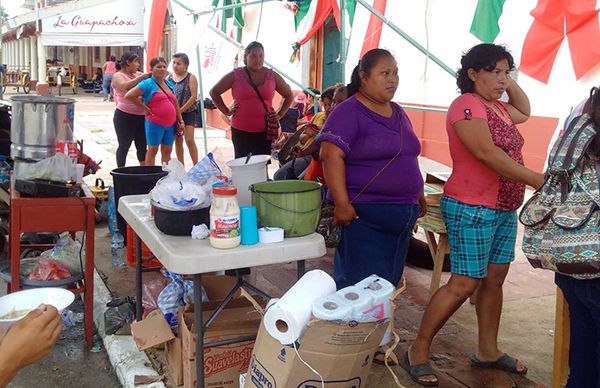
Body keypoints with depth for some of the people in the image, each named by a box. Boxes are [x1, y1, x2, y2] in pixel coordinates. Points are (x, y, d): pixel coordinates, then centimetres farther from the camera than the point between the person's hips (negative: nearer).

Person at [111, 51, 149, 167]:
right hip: (125, 117, -6)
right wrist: (141, 77, -22)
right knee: (124, 146, 3)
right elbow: (125, 86, -26)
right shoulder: (118, 76, -5)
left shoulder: (137, 74, 13)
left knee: (142, 145, 10)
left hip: (141, 116, 6)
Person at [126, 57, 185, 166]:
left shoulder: (170, 84, 14)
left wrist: (181, 121, 12)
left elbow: (176, 104, 18)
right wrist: (146, 109, -11)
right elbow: (129, 95, -13)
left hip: (171, 124, 6)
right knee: (153, 150, 1)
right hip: (155, 124, -6)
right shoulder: (148, 84, -6)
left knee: (167, 151, 11)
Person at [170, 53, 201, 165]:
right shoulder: (170, 78, 7)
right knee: (177, 140, 8)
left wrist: (181, 110, -15)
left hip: (189, 112, -4)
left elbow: (194, 96, -11)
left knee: (189, 139, -14)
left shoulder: (190, 78, -5)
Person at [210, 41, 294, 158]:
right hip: (241, 132, -1)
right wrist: (226, 111, 3)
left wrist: (279, 114, 8)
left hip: (265, 132, 1)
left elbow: (289, 95, 19)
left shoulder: (272, 76, 6)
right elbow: (214, 92, 11)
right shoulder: (235, 75, 2)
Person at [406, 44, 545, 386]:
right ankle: (418, 352, 3)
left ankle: (488, 351, 26)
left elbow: (524, 112, 36)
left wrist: (511, 83, 19)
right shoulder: (467, 105, -14)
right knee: (464, 284, -8)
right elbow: (488, 153, -24)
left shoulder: (498, 108, 14)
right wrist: (535, 179, -23)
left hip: (504, 209, 9)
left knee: (495, 279, 13)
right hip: (472, 209, -9)